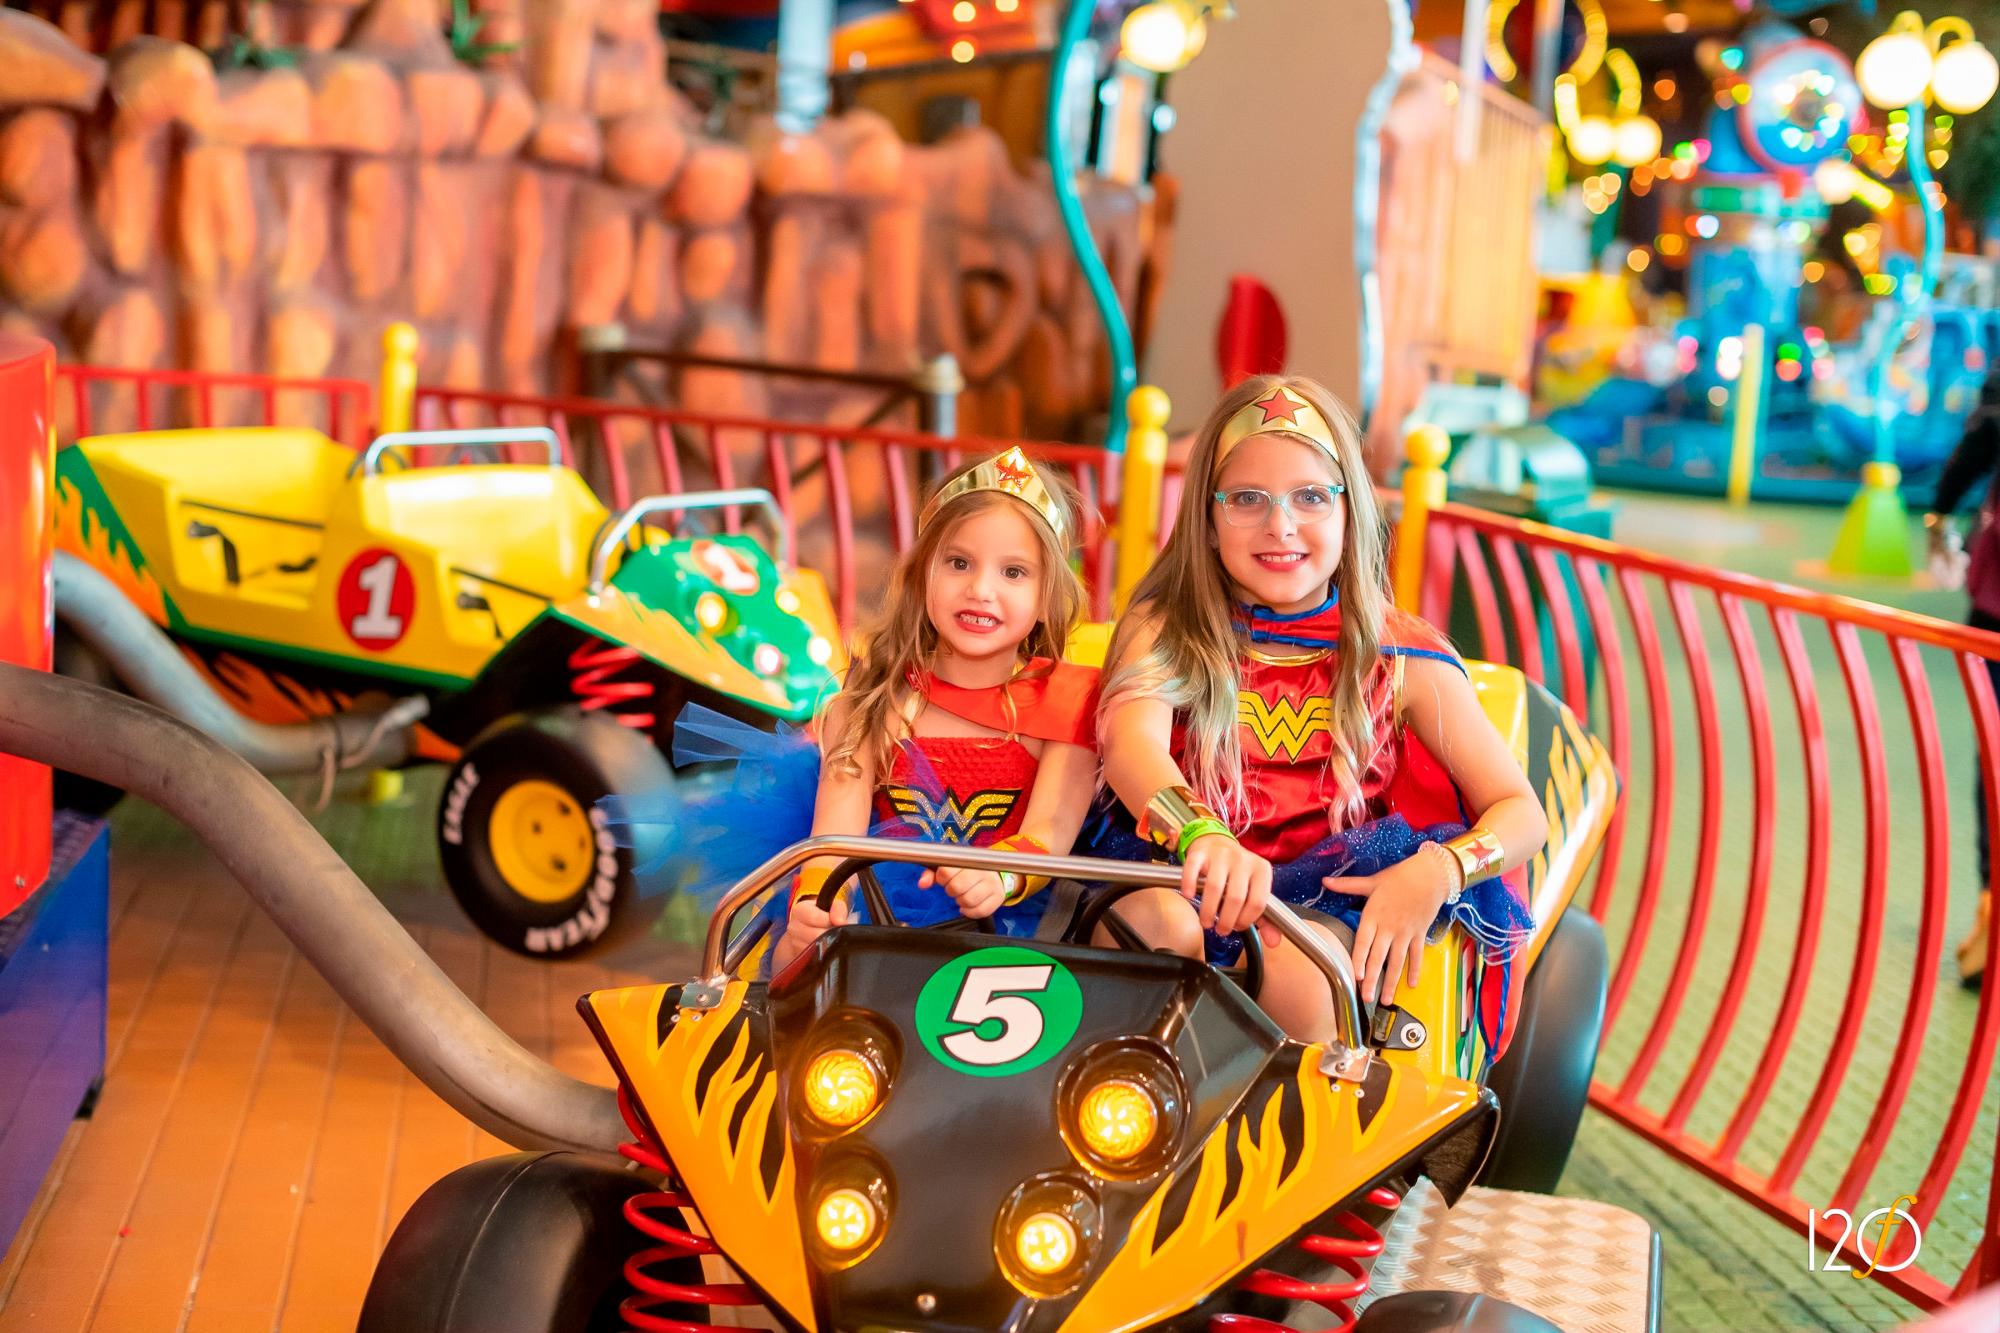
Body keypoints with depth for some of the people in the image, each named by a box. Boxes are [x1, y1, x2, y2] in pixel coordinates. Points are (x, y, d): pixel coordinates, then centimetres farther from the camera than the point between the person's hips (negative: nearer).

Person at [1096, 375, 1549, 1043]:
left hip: (1331, 902, 0)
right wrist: (1200, 834, -41)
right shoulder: (1164, 629, 5)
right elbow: (1132, 740, -17)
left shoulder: (1398, 656, 7)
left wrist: (1438, 870, -17)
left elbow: (1521, 813, 6)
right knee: (1157, 929, -33)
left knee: (1298, 968, -33)